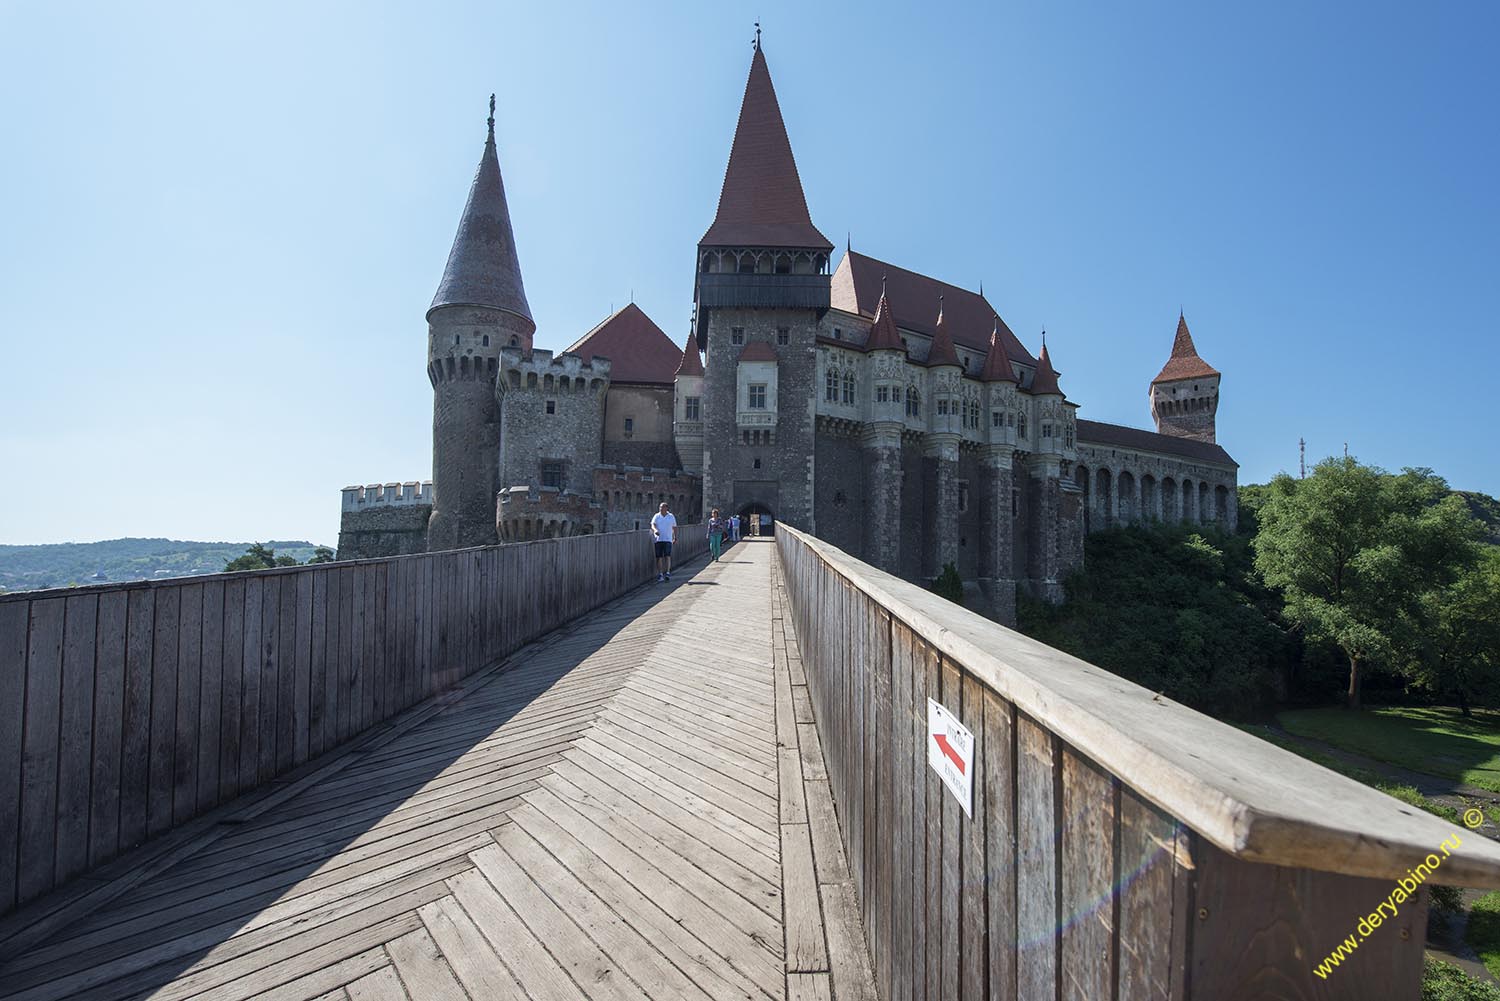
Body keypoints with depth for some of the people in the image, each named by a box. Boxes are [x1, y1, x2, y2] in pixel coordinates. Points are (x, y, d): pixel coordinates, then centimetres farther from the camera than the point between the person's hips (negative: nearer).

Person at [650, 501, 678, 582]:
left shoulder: (671, 516, 8)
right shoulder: (656, 516, 6)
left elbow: (674, 527, 17)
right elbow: (653, 525, -9)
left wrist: (675, 537, 16)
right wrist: (655, 530, -31)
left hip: (668, 539, -1)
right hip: (658, 539, 1)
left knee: (667, 556, -14)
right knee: (659, 557, 0)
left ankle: (668, 572, -15)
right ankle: (660, 574, 5)